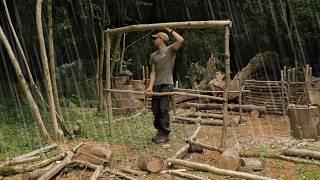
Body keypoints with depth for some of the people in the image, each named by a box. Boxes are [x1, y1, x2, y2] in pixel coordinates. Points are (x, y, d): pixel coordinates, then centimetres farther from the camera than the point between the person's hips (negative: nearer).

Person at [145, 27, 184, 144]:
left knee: (164, 110, -9)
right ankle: (159, 131, 21)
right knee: (155, 110, 9)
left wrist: (170, 30, -7)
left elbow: (181, 40, -18)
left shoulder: (170, 50, 0)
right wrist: (150, 86, -4)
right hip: (156, 86, 6)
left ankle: (165, 134, -2)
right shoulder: (153, 55, 15)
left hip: (167, 85, -6)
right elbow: (153, 72, 9)